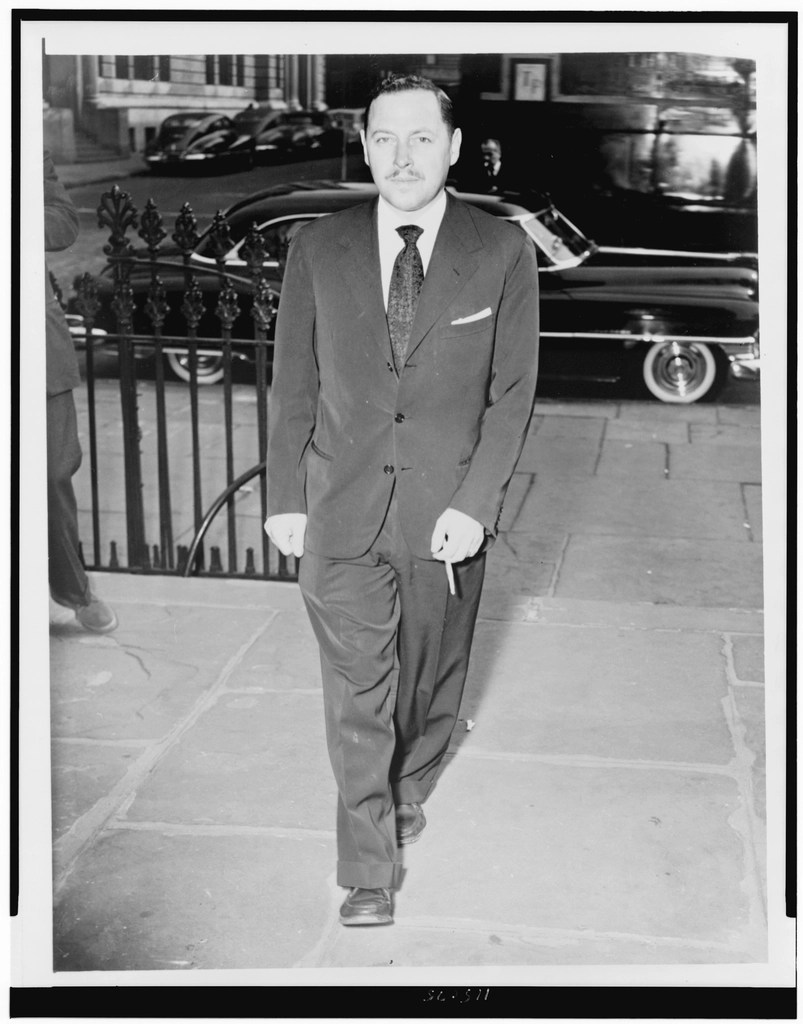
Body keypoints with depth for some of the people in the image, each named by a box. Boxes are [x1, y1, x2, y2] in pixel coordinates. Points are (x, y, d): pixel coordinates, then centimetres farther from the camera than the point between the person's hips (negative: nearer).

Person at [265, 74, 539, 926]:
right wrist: (284, 498, 3)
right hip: (342, 511, 0)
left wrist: (474, 504, -11)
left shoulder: (503, 254, -4)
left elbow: (512, 393, -3)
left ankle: (408, 794, 43)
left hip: (448, 513, 0)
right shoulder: (317, 250, 0)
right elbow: (293, 385, 5)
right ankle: (368, 870, 15)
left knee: (430, 681, 16)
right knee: (356, 697, 1)